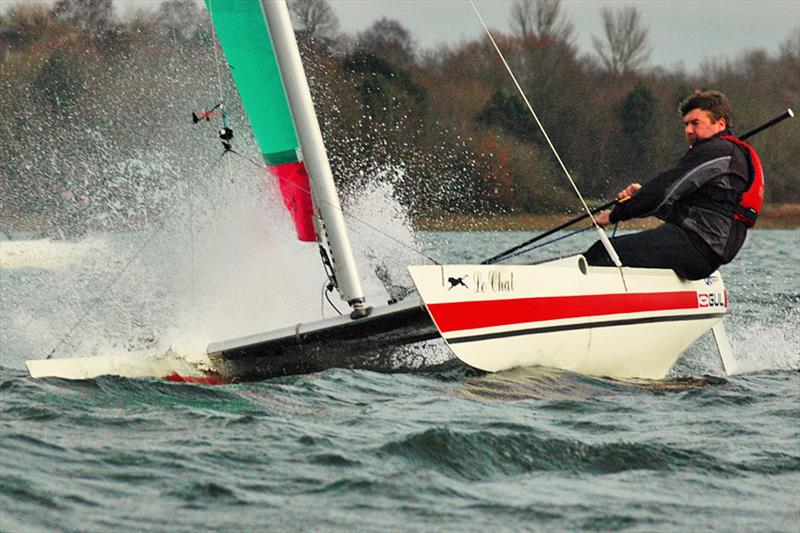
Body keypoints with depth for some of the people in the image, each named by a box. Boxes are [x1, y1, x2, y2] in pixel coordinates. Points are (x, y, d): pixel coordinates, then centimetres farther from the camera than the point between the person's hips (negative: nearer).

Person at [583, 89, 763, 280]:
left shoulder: (716, 152, -8)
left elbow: (667, 188, -12)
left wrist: (616, 214, -6)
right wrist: (642, 195, 11)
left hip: (697, 247, -10)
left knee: (604, 252, -17)